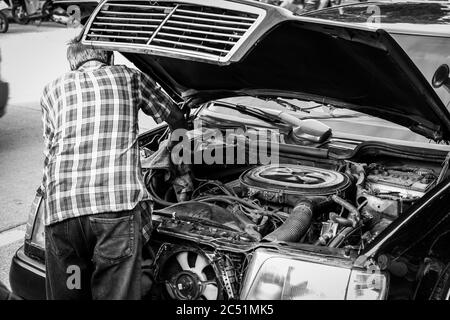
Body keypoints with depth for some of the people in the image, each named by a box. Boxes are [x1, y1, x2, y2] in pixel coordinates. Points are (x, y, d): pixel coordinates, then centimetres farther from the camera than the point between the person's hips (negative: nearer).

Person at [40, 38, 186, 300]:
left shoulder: (53, 90, 22)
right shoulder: (130, 77, 18)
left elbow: (49, 152, 22)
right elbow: (176, 119, 29)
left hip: (60, 208, 2)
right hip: (118, 203, -2)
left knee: (68, 293, 13)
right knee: (116, 293, 2)